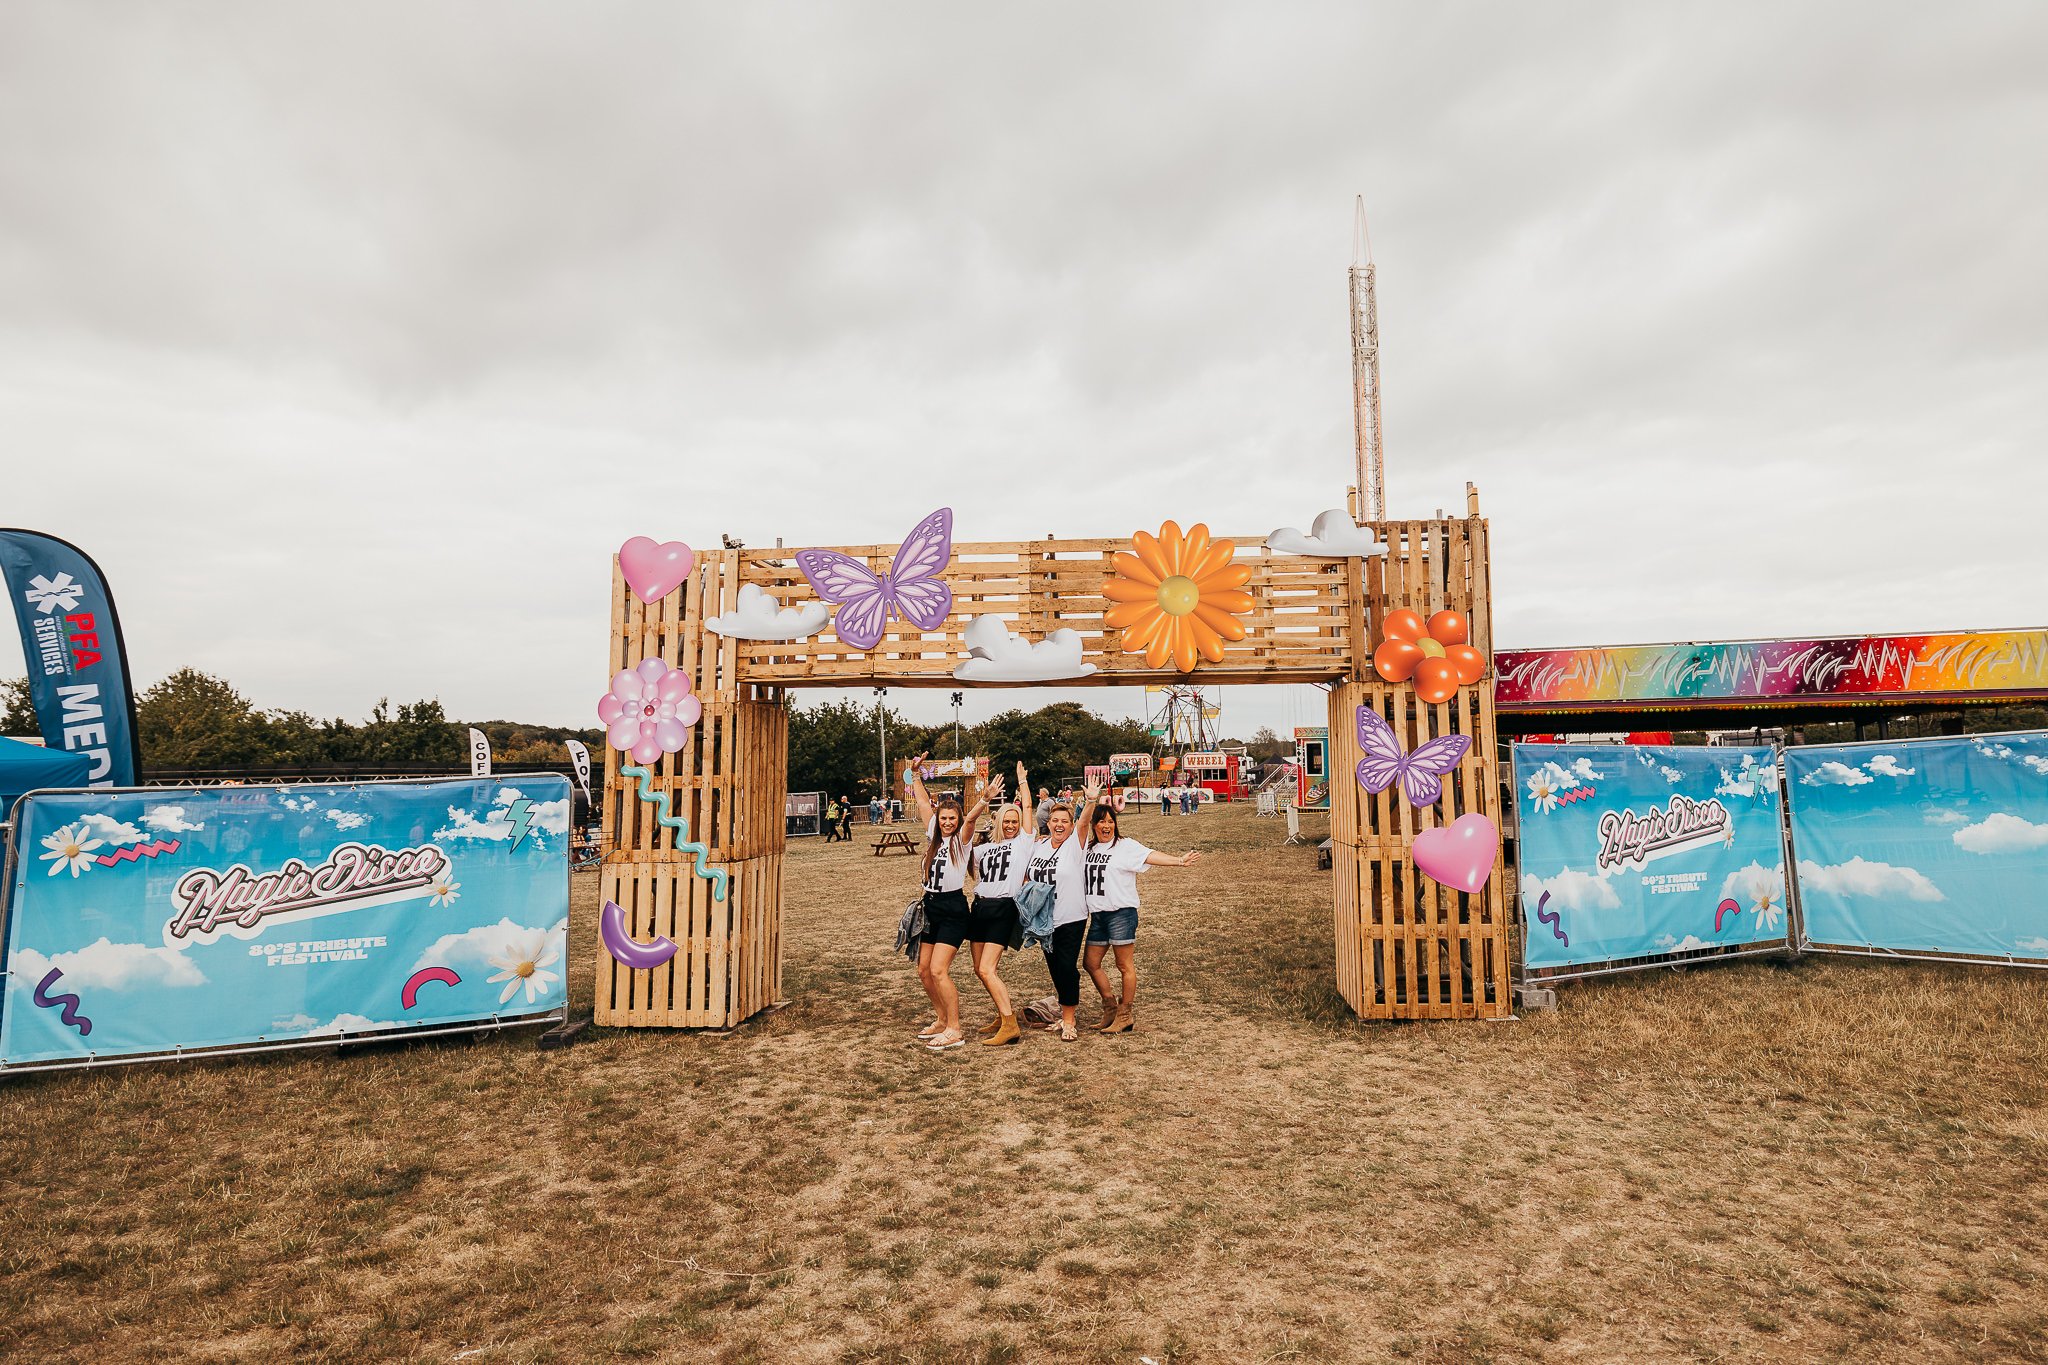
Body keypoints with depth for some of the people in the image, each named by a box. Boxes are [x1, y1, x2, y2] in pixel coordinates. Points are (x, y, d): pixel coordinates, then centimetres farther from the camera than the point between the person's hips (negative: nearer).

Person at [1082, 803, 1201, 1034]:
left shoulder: (1125, 846, -8)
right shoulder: (1088, 848, 9)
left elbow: (1151, 856, -21)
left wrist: (1179, 861, -36)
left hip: (1121, 913, -7)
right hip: (1097, 915, 7)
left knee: (1125, 966, 0)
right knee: (1091, 963, 12)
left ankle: (1125, 1016, 12)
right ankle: (1111, 1008, 27)